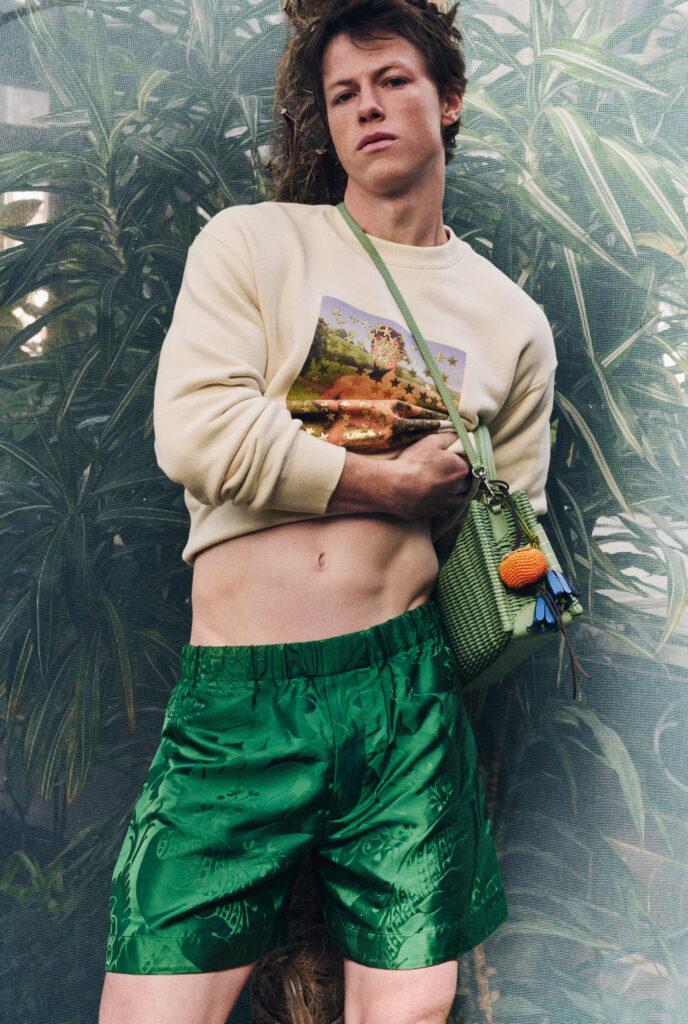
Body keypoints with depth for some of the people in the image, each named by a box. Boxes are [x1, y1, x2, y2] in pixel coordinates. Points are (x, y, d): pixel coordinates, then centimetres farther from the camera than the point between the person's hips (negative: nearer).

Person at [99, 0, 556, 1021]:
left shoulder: (513, 322, 14)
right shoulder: (252, 243, 5)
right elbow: (194, 433, -10)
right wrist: (390, 483, -5)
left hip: (409, 691, 2)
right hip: (234, 703, -1)